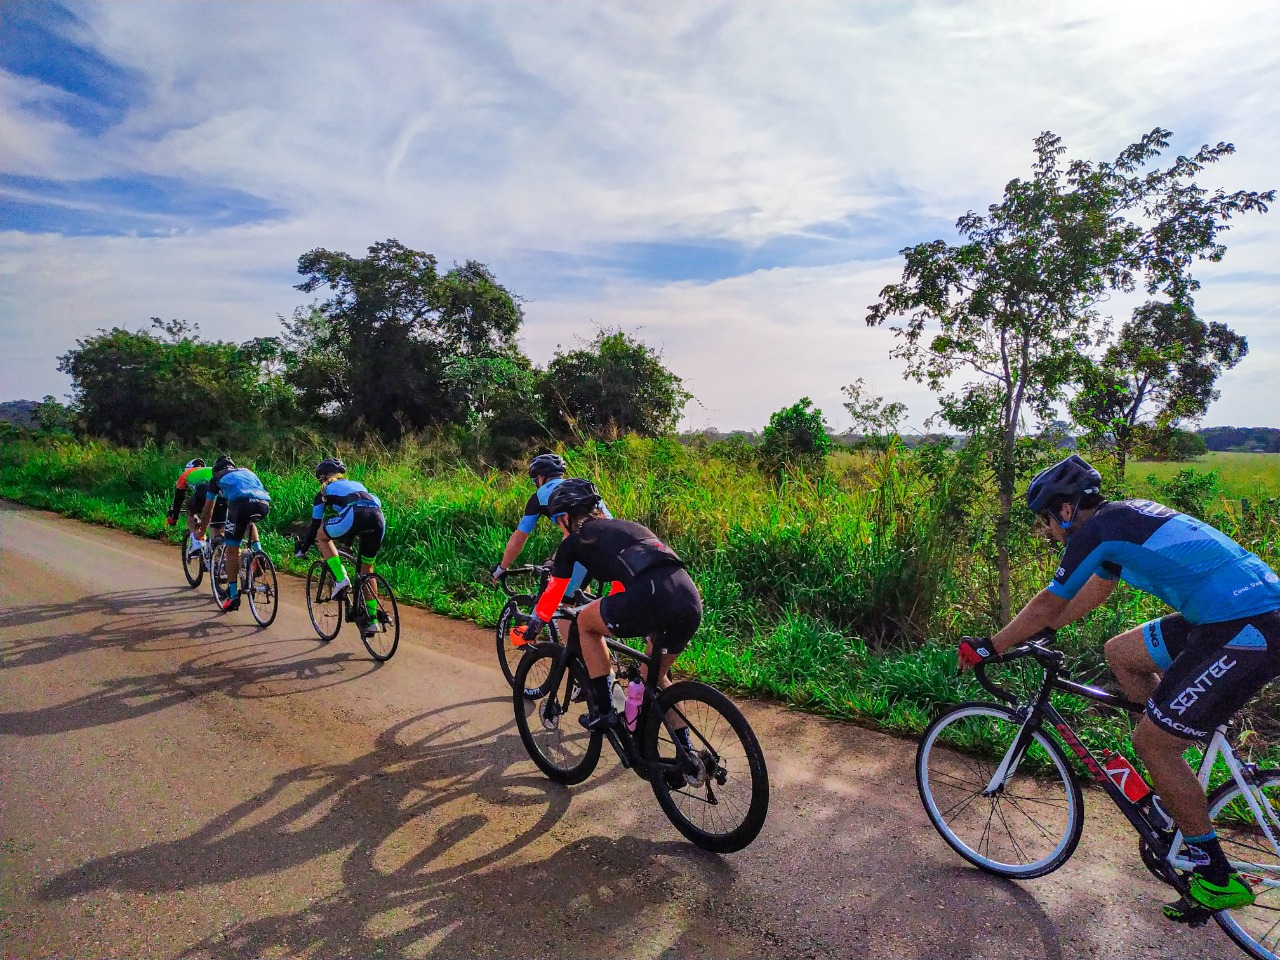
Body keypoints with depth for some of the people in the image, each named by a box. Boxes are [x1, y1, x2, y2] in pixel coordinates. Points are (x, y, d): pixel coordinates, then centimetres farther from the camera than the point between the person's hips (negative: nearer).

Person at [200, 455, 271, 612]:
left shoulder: (217, 478, 29)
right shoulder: (246, 471, 38)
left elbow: (208, 510, 35)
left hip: (242, 504, -4)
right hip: (264, 504, 4)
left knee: (231, 550, 10)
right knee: (248, 521, 39)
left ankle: (233, 596, 8)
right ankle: (258, 552, 18)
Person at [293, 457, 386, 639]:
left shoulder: (325, 491, 27)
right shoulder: (357, 485, 39)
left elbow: (315, 525, 28)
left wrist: (302, 549, 42)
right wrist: (359, 537, 56)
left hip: (355, 516, -5)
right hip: (378, 518, 5)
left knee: (322, 535, 24)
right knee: (367, 569, 21)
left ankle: (340, 579, 9)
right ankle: (371, 620, 21)